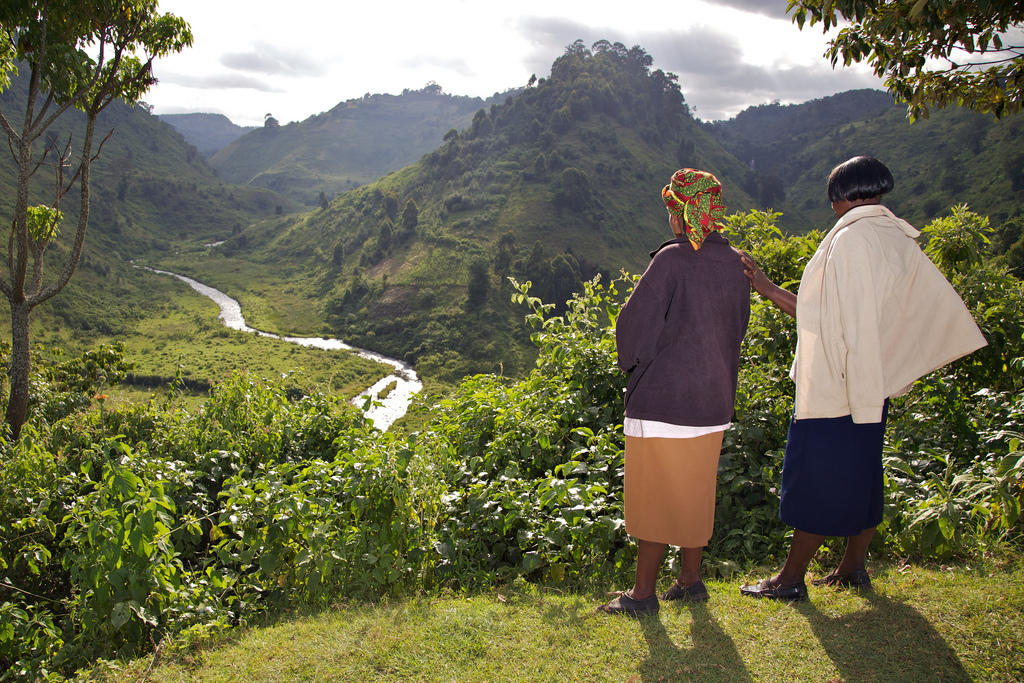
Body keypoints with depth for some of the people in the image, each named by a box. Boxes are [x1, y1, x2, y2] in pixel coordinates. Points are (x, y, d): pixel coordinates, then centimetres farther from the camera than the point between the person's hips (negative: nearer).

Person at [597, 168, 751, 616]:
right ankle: (690, 580, 28)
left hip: (663, 398, -7)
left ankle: (643, 593, 14)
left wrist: (633, 362, 4)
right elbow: (737, 330, 12)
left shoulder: (672, 260, -17)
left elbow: (634, 323, -15)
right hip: (714, 400, 7)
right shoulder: (734, 263, 3)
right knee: (694, 493, 18)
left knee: (655, 497, 4)